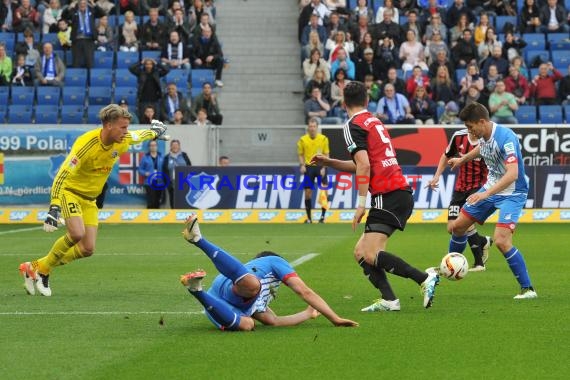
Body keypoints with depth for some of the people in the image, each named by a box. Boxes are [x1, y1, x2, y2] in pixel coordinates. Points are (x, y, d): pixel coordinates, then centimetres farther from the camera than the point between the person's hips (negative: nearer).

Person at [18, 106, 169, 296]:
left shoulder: (123, 140, -9)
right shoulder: (86, 144, -29)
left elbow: (141, 135, 17)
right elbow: (62, 175, -32)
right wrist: (54, 207, -40)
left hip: (89, 199, 7)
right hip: (70, 192, -7)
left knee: (88, 249, -3)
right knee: (77, 233, -30)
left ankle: (39, 267, 11)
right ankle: (42, 268, -9)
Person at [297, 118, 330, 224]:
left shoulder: (323, 139, -1)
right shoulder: (303, 140, 1)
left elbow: (326, 154, 2)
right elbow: (301, 154, 9)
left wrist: (323, 167, -9)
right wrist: (302, 165, -8)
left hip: (320, 167, -1)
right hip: (308, 167, 1)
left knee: (324, 191, -8)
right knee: (308, 192, 1)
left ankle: (323, 216, 4)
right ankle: (309, 217, 11)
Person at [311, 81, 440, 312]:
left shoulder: (354, 126, -5)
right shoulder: (374, 122, 22)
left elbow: (364, 165, -16)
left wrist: (362, 204, -14)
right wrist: (328, 162, 27)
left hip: (388, 196, -9)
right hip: (402, 192, 9)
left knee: (370, 255, -17)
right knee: (361, 252, 10)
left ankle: (425, 278, -22)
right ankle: (388, 300, -3)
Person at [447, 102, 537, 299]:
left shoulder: (505, 138, -30)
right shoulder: (484, 136, -4)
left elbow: (512, 174, -39)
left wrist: (485, 194, -47)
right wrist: (463, 159, 39)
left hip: (512, 193, -9)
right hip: (491, 188, 9)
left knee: (501, 241, -24)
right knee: (457, 226, 14)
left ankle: (528, 289, -14)